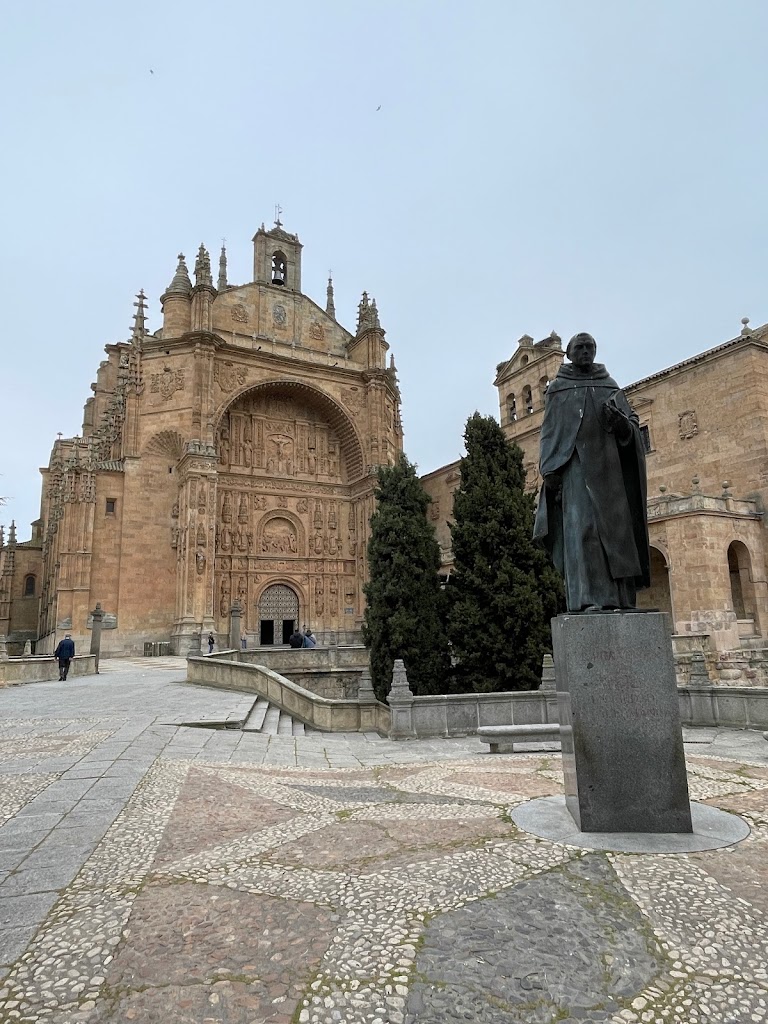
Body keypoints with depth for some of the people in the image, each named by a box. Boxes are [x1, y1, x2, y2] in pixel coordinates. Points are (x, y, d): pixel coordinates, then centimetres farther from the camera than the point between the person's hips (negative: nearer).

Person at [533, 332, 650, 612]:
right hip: (574, 466, -3)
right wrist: (550, 470, -7)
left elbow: (632, 423, 12)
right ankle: (588, 598, -20)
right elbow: (549, 431, 6)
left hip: (609, 466, 3)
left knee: (615, 527, -3)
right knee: (581, 526, -15)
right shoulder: (557, 388, 14)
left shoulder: (611, 387, 19)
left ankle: (619, 599, -1)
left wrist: (621, 422, -13)